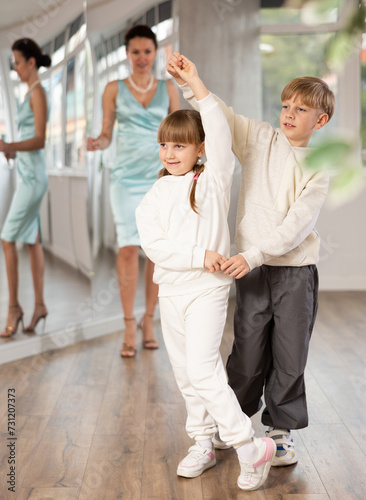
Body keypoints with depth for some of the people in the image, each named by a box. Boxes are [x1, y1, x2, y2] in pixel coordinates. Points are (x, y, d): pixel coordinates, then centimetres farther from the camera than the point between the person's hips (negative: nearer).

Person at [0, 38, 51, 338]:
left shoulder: (38, 92, -11)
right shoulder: (31, 91, 16)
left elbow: (40, 139, -19)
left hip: (33, 176, -10)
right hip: (28, 175, 10)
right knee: (32, 240, 9)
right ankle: (39, 305, 15)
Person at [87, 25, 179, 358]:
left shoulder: (169, 89, 10)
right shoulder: (115, 89, 8)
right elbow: (107, 134, 7)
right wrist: (97, 143, -14)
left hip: (161, 177, 1)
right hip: (127, 177, -1)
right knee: (128, 248, -8)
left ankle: (149, 320, 13)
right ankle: (129, 325, 1)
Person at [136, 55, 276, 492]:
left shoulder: (213, 179, -3)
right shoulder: (154, 197, 4)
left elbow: (221, 135, -19)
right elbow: (153, 245, -7)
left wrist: (197, 85, -21)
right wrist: (199, 255, -18)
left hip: (207, 290, -5)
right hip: (170, 290, 5)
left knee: (202, 369, -16)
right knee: (185, 374, 13)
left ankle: (250, 447, -5)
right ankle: (202, 445, 28)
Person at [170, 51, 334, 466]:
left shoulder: (319, 167, -3)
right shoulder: (260, 140, 2)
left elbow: (298, 223, -13)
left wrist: (254, 254, -23)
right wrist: (188, 83, -16)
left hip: (296, 270, 0)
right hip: (253, 267, 1)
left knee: (290, 355, 7)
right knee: (248, 351, 8)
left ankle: (281, 430, 27)